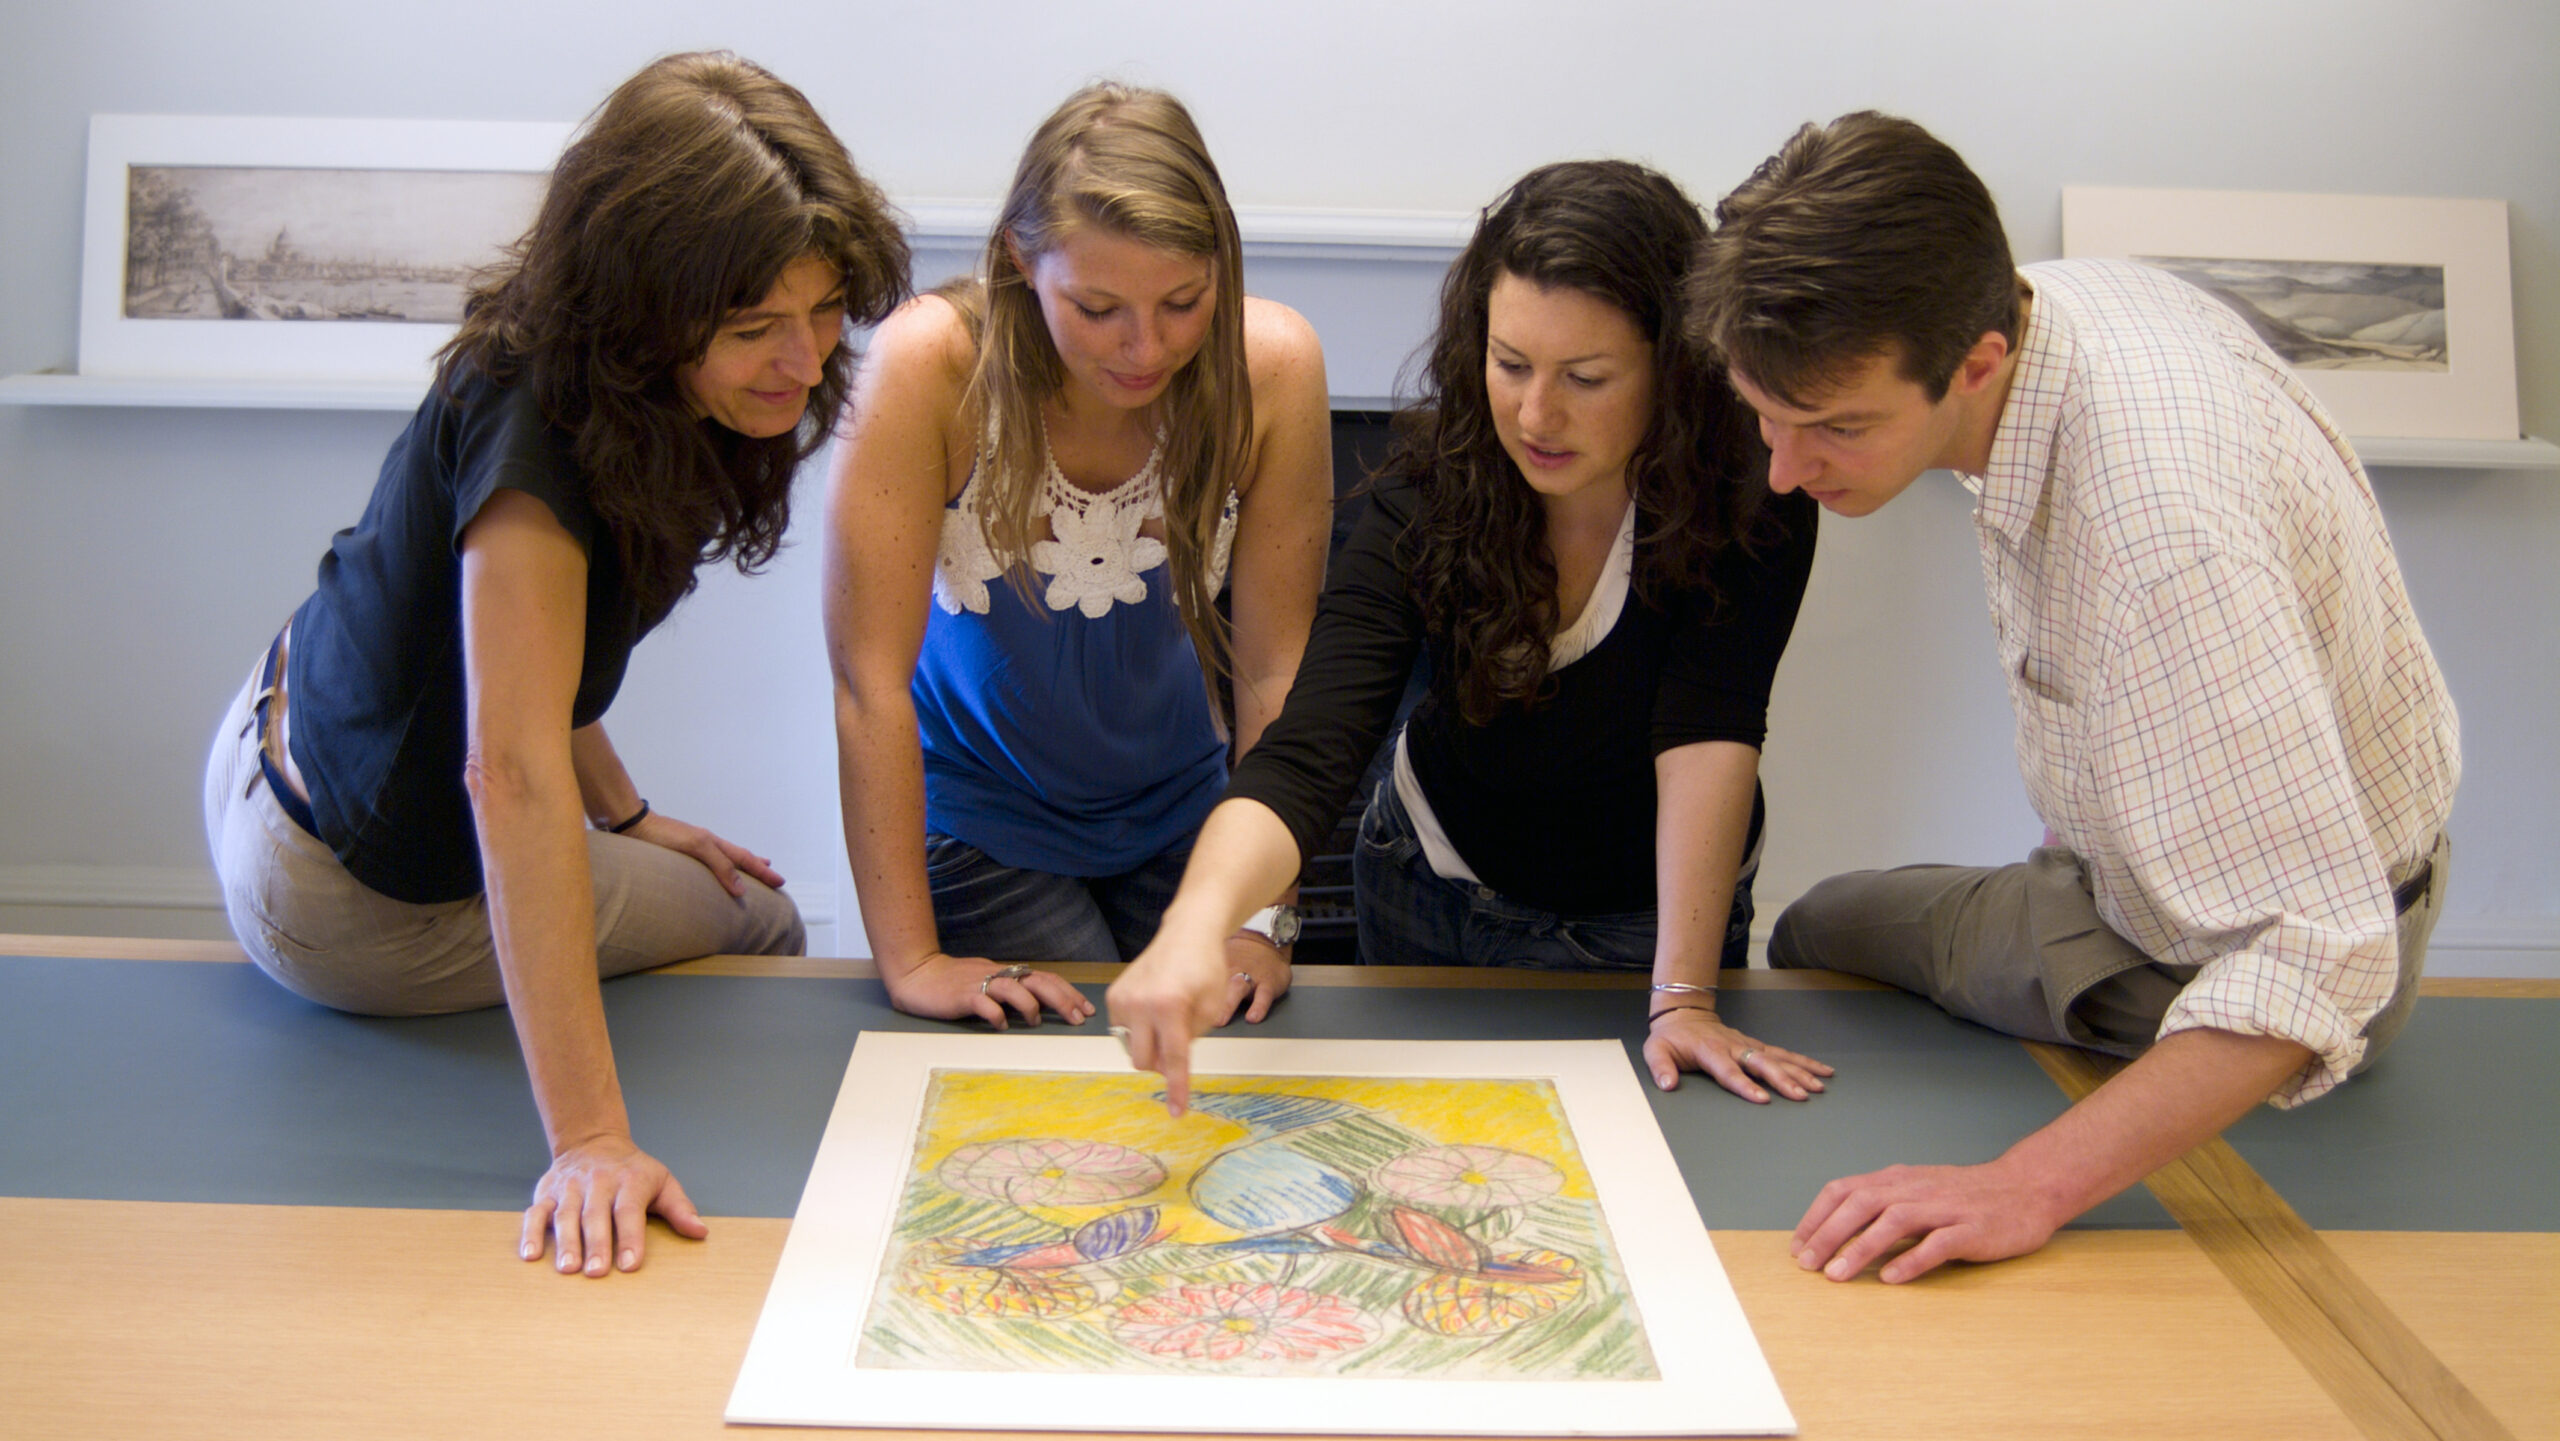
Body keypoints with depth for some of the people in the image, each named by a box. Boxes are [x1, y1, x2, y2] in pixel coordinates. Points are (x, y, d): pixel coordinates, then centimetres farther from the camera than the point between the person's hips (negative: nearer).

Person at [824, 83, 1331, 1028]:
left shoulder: (1274, 367, -20)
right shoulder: (931, 365, -27)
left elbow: (1277, 669, -13)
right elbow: (869, 674, -25)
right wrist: (911, 962, -25)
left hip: (1179, 810, 3)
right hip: (979, 824, -2)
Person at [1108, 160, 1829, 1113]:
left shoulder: (1752, 501, -27)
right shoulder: (1429, 498, -25)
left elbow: (1710, 739, -34)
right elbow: (1304, 757, -35)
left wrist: (1684, 997, -43)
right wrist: (1200, 918, -54)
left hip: (1654, 920, -1)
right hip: (1436, 887, 2)